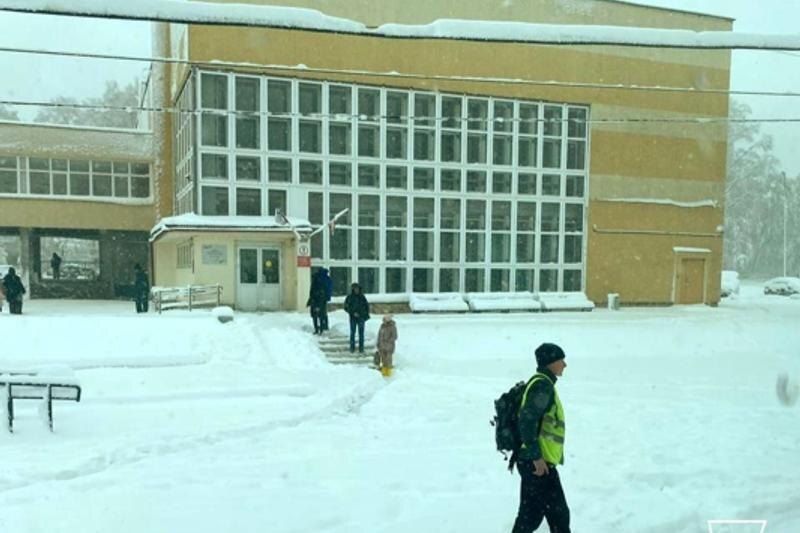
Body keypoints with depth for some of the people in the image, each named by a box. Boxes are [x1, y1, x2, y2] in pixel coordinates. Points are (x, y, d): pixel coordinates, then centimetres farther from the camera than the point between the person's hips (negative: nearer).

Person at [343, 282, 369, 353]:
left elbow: (367, 305, 12)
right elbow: (346, 307, -5)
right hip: (353, 318, -1)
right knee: (352, 333, 4)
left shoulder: (362, 297, 3)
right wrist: (353, 313, -14)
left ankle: (361, 348, 8)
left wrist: (366, 314, 3)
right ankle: (352, 348, 15)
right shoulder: (349, 297, -4)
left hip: (361, 318, 1)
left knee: (361, 333, 2)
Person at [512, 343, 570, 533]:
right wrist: (536, 456, -23)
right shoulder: (543, 385, -14)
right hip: (539, 463, -10)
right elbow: (527, 420, -24)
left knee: (530, 515, 14)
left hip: (531, 461, 10)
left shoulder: (541, 384, 19)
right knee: (558, 513, -1)